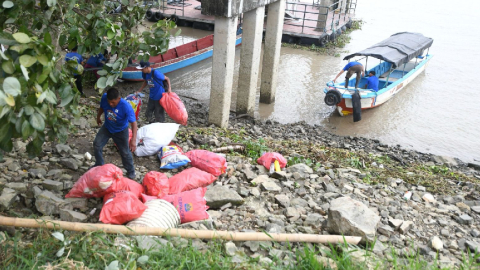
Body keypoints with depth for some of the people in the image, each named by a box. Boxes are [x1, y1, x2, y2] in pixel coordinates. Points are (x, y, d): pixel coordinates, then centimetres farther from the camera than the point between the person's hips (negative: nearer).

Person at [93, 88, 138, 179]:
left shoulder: (126, 107, -37)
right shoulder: (104, 97, -24)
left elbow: (133, 123, -35)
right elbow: (101, 107, 0)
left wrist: (133, 140, -43)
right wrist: (98, 117, 18)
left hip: (120, 131, -4)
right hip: (107, 127, 4)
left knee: (125, 152, 2)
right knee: (97, 144, 3)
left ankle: (131, 171, 25)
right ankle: (99, 165, 29)